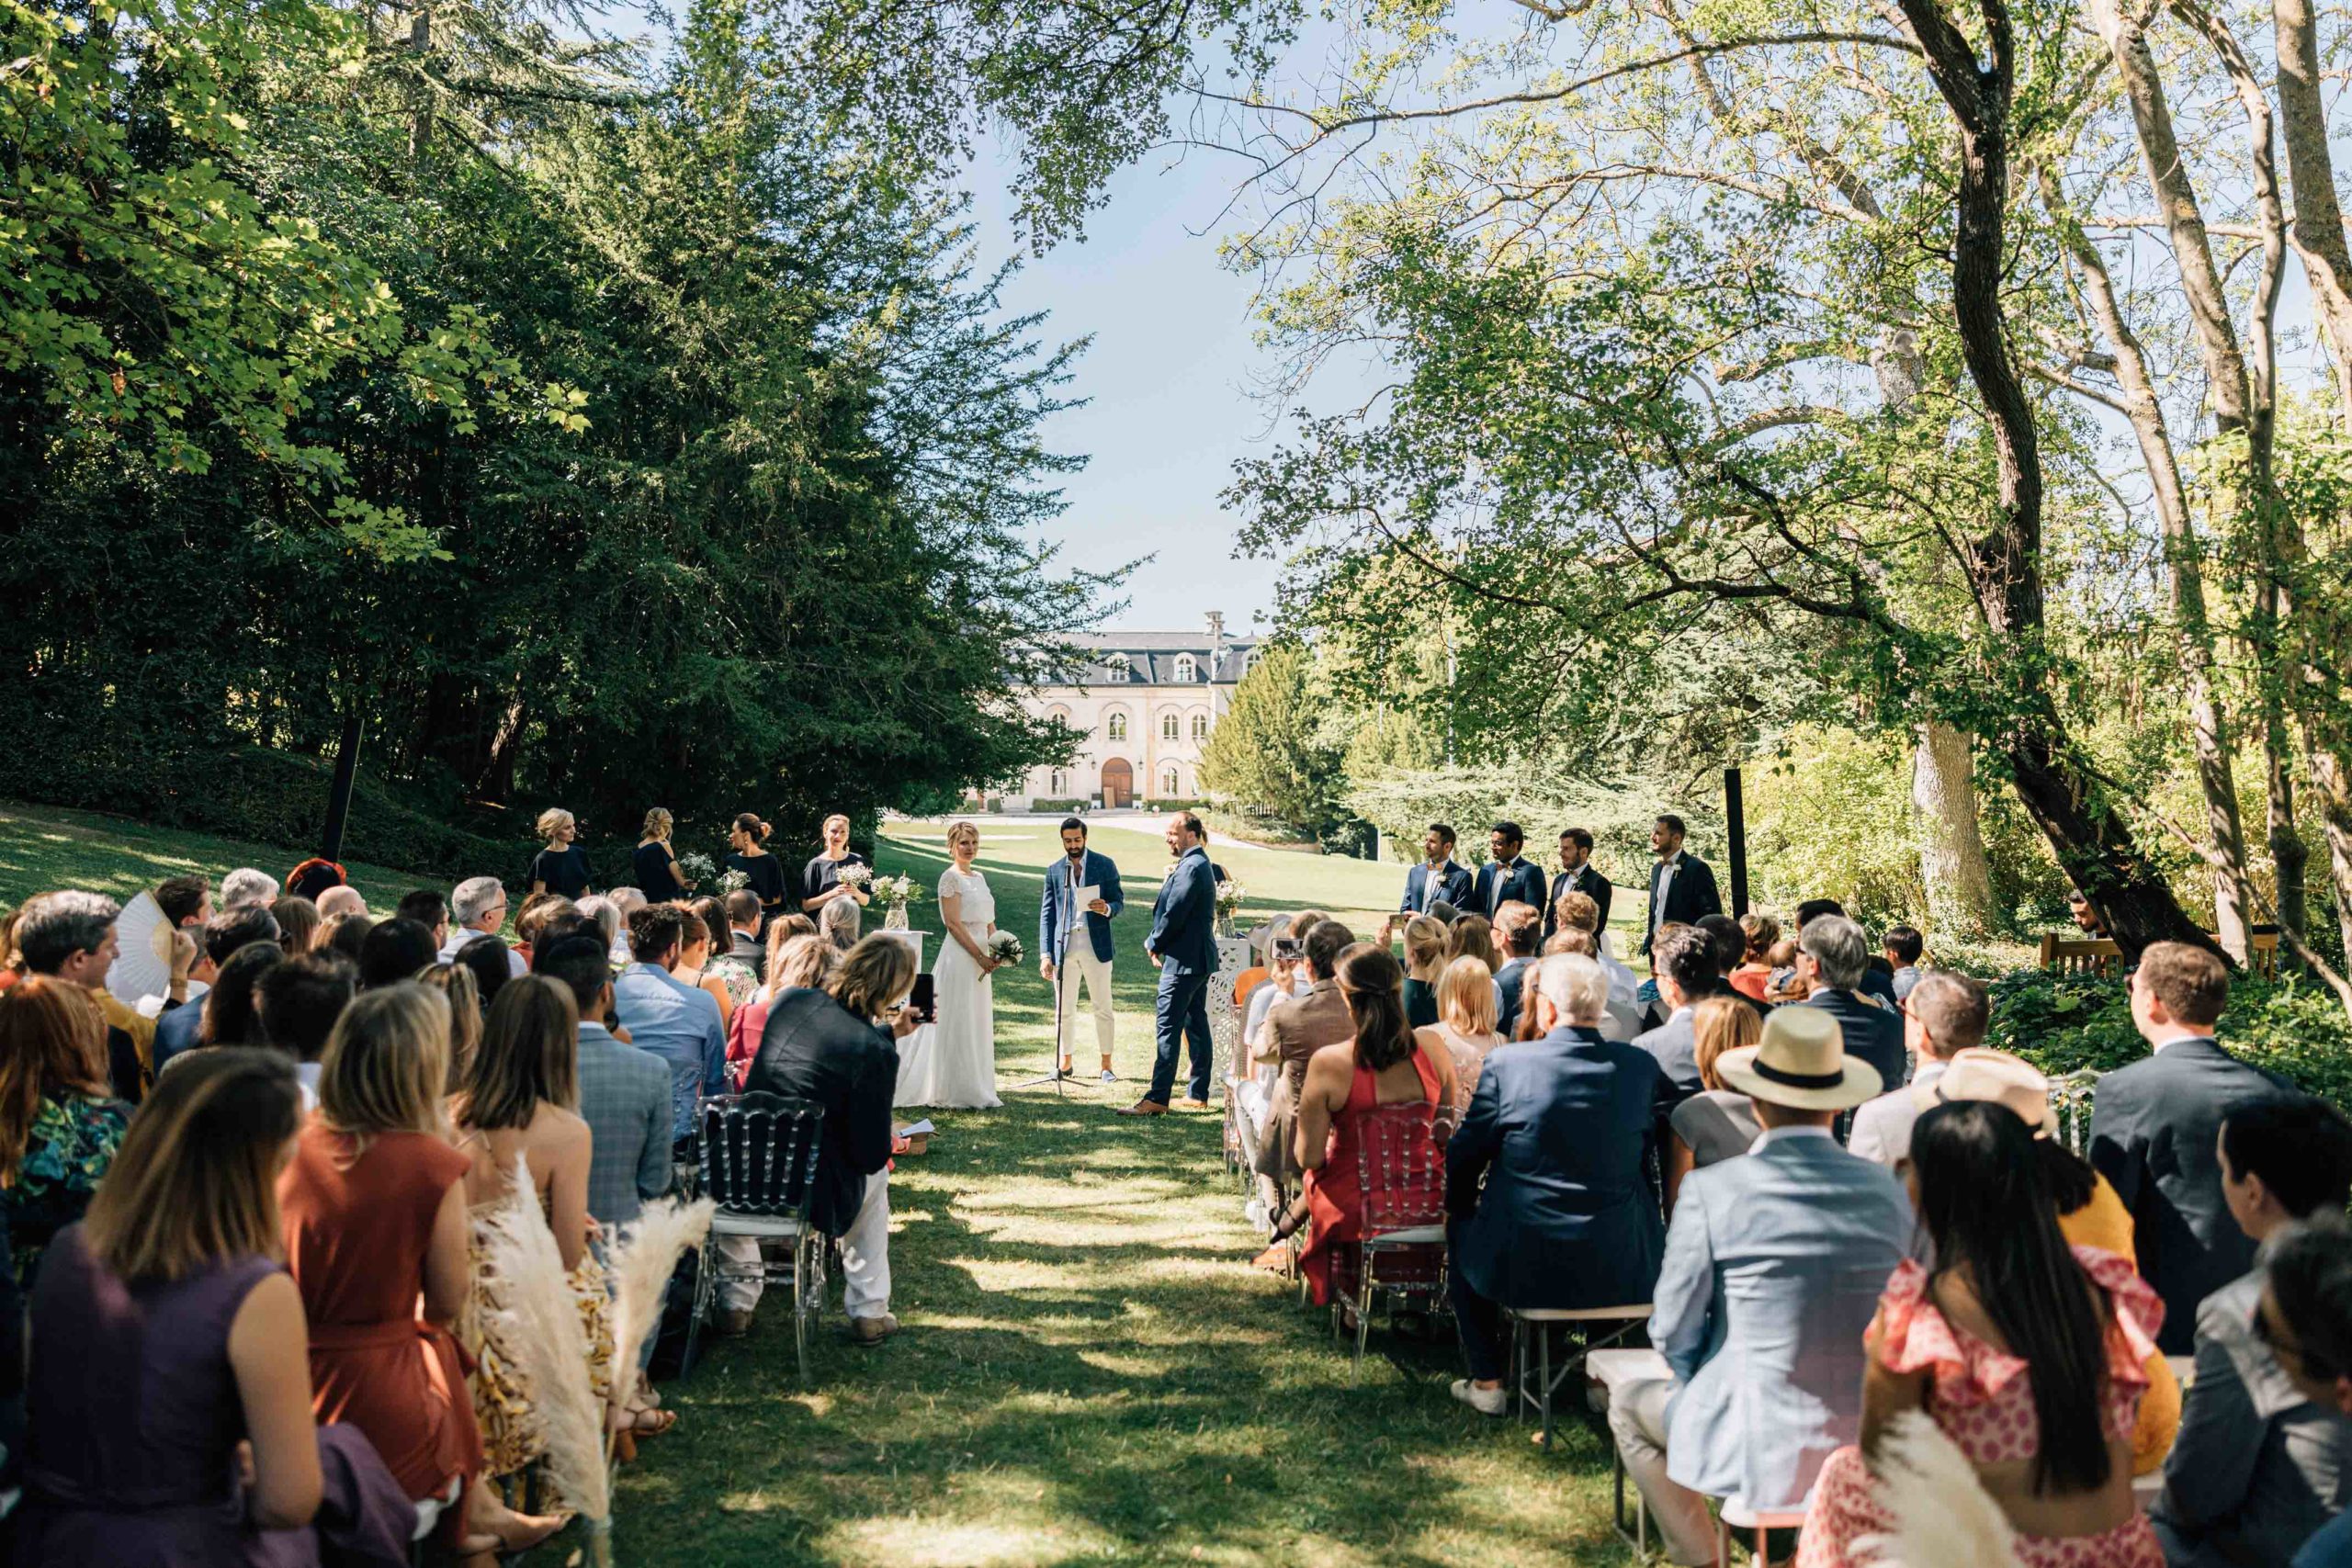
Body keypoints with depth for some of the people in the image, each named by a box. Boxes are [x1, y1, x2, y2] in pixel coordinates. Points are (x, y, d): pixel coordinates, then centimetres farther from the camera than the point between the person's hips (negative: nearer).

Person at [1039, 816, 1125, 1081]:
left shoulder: (1104, 865, 3)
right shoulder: (1054, 870, 8)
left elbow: (1119, 900, 5)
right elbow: (1046, 913, 6)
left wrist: (1107, 908, -20)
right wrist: (1045, 954, -2)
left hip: (1096, 945, -2)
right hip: (1064, 947, 2)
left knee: (1102, 1008, 2)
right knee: (1064, 1009, 9)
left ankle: (1106, 1064, 10)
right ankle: (1064, 1061, 22)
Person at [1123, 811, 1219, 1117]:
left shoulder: (1190, 868, -17)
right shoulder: (1200, 864, 16)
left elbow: (1174, 915, -20)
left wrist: (1153, 945, -5)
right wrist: (1158, 943, 8)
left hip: (1184, 961, -11)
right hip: (1199, 958, 11)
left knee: (1168, 1028, -8)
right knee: (1196, 1025, 13)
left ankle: (1157, 1098, -6)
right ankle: (1198, 1094, 18)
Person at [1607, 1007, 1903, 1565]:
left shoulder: (1710, 1189, -17)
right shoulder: (1888, 1190, -6)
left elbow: (1673, 1331, -10)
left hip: (1761, 1451, -4)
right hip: (1871, 1450, 4)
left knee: (1629, 1402, 25)